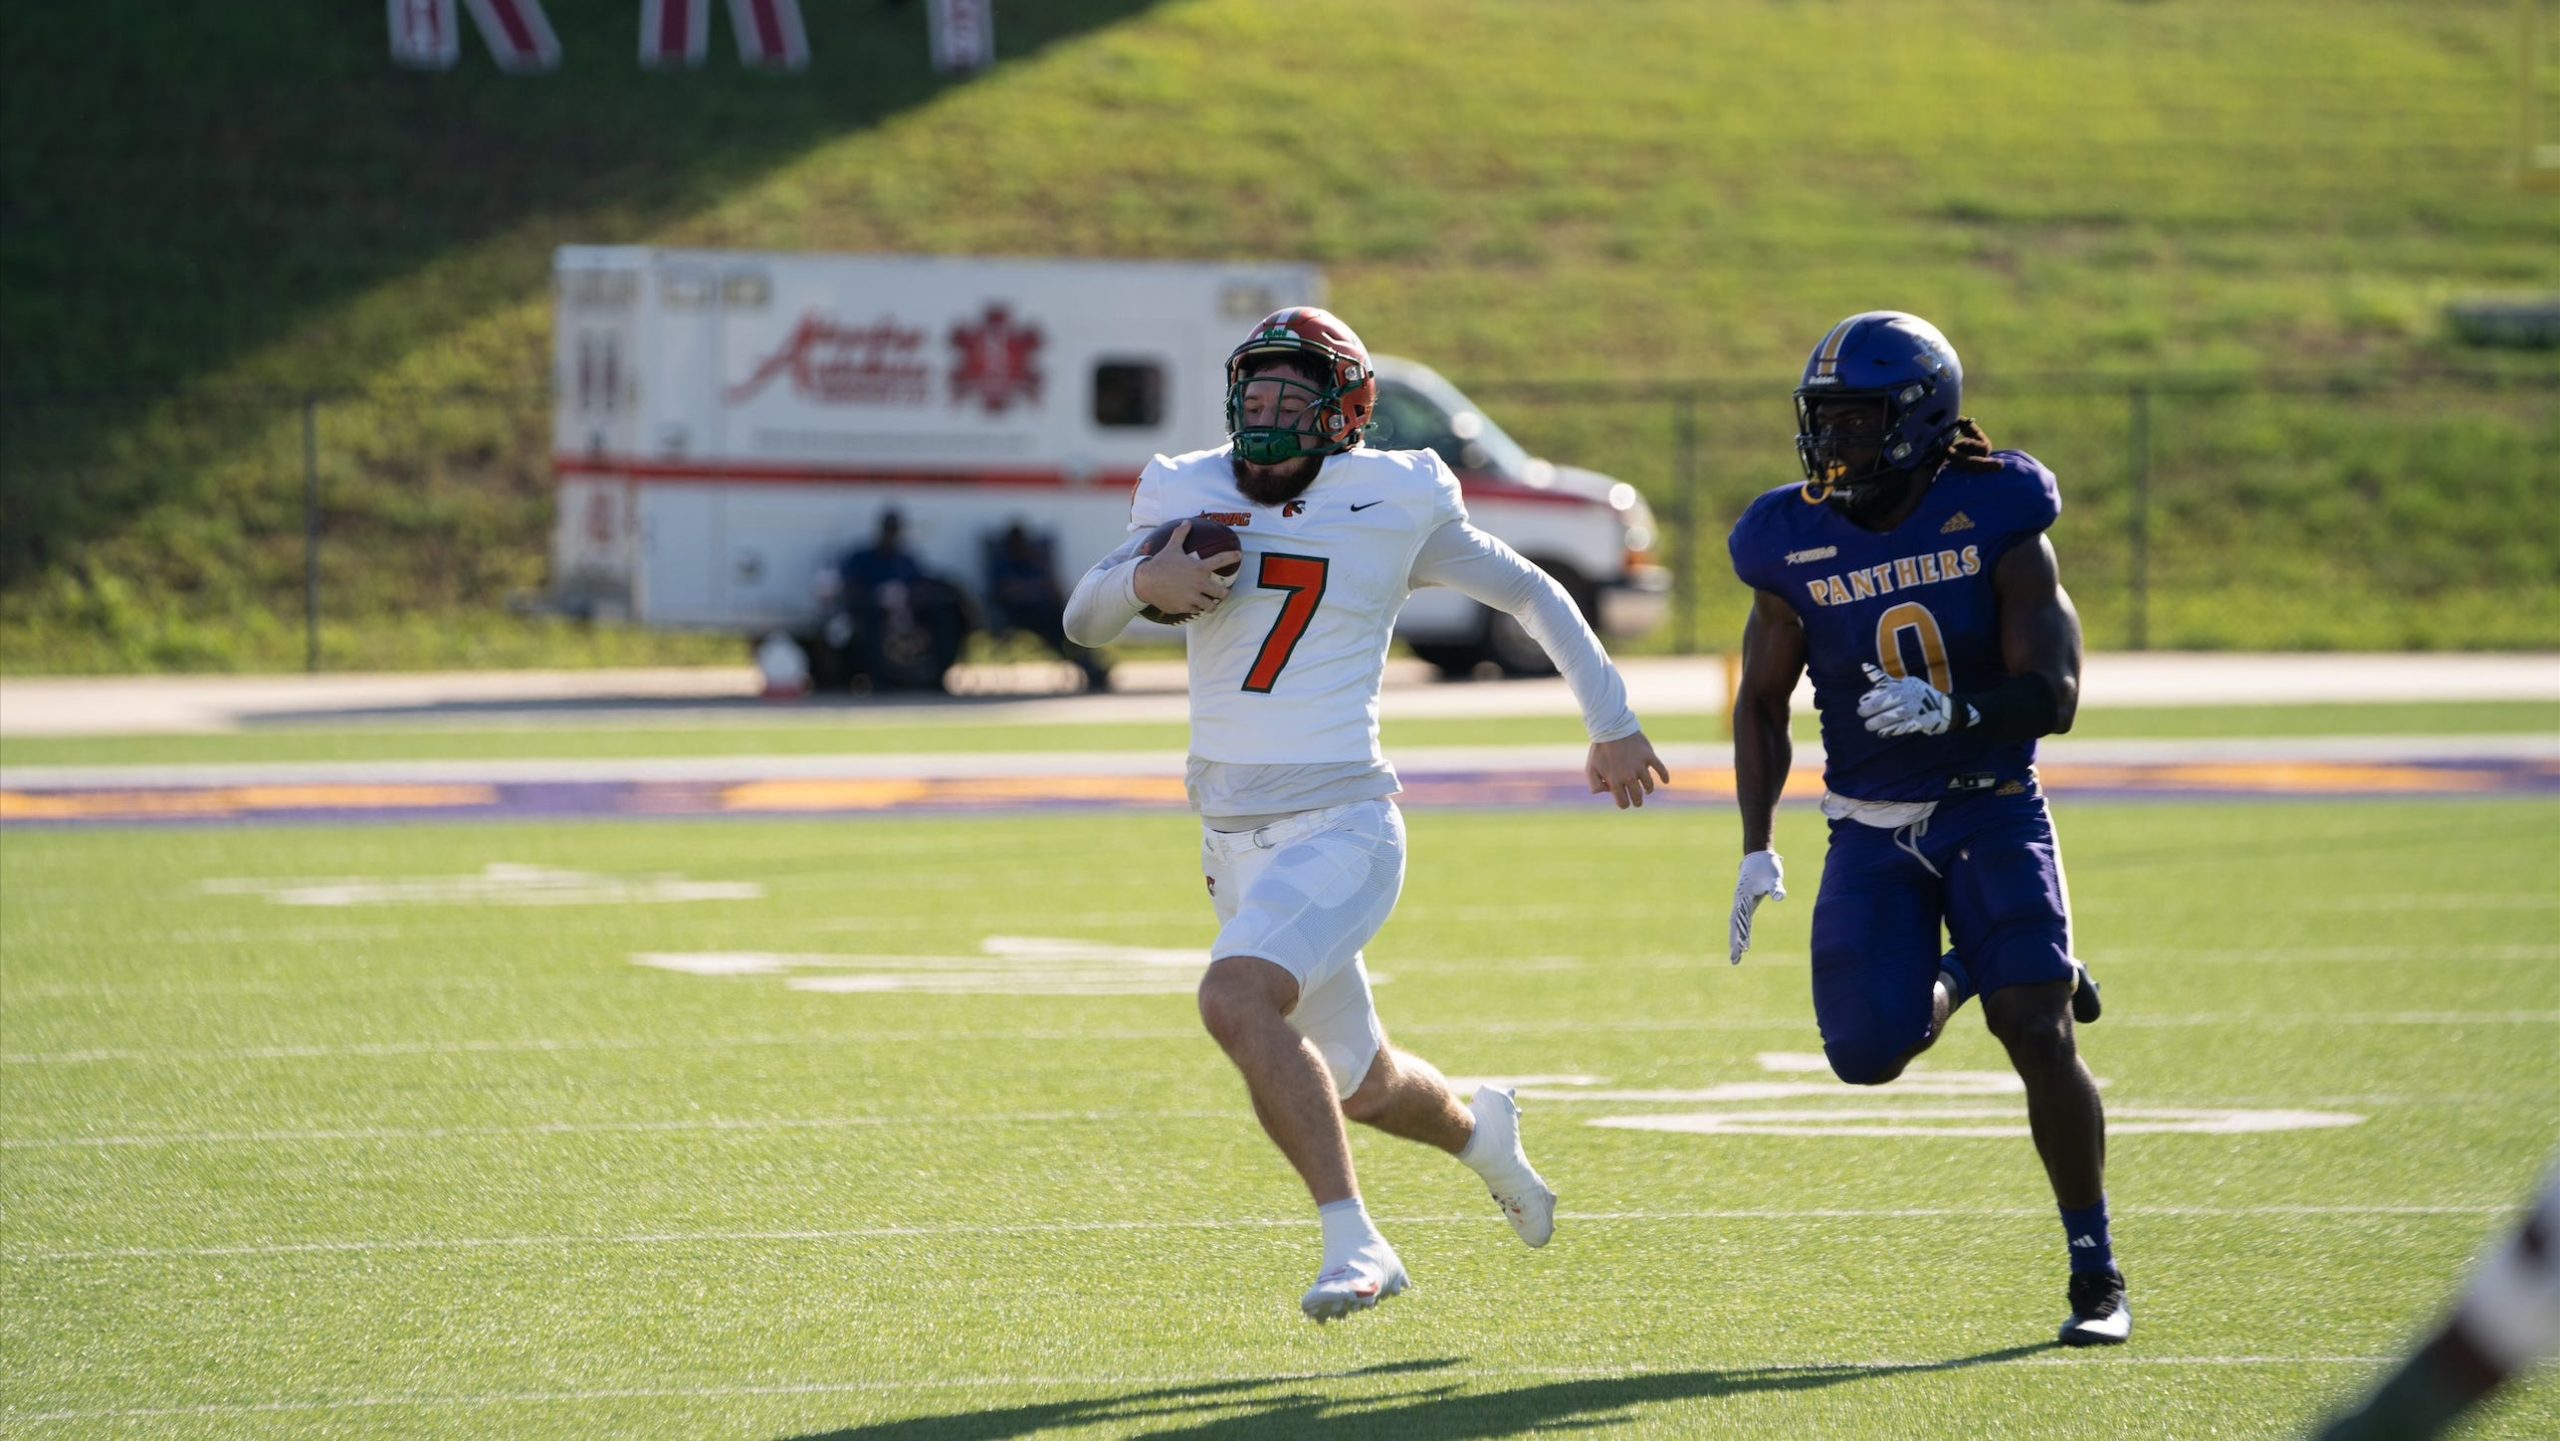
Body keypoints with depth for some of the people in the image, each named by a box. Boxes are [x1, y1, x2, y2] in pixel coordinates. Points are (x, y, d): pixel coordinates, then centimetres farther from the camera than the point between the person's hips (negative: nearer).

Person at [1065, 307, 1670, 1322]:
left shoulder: (1392, 506, -5)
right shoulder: (1190, 496, 4)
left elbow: (1534, 597, 7)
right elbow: (1083, 621, -2)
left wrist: (1612, 724, 13)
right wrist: (1142, 580, -24)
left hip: (1340, 824, -5)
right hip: (1234, 838, 5)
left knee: (1237, 1002, -30)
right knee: (1359, 1085, 17)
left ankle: (1352, 1241, -25)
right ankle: (1476, 1130, 50)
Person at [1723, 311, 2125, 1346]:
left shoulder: (1995, 522, -12)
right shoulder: (1798, 544, -4)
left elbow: (2053, 696, -16)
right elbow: (1762, 705, 8)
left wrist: (1954, 709, -35)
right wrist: (1757, 850, 1)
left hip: (1993, 809, -3)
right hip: (1873, 827, 3)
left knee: (2038, 1033, -16)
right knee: (1869, 1053, -12)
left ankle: (2095, 1271, -1)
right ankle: (1961, 973, 24)